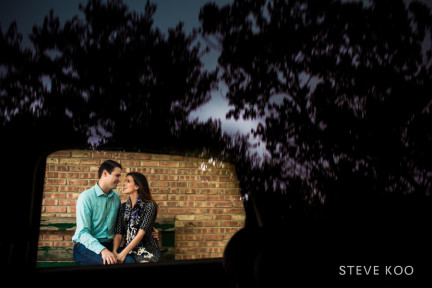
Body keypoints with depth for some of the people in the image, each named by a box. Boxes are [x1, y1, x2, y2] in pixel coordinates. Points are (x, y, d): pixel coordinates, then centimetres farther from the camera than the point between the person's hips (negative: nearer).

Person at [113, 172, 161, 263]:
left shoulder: (149, 205, -6)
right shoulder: (123, 207, 11)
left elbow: (141, 233, -13)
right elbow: (119, 234, 5)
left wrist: (123, 253, -20)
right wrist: (114, 252, -14)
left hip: (147, 250, -4)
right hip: (128, 249, 4)